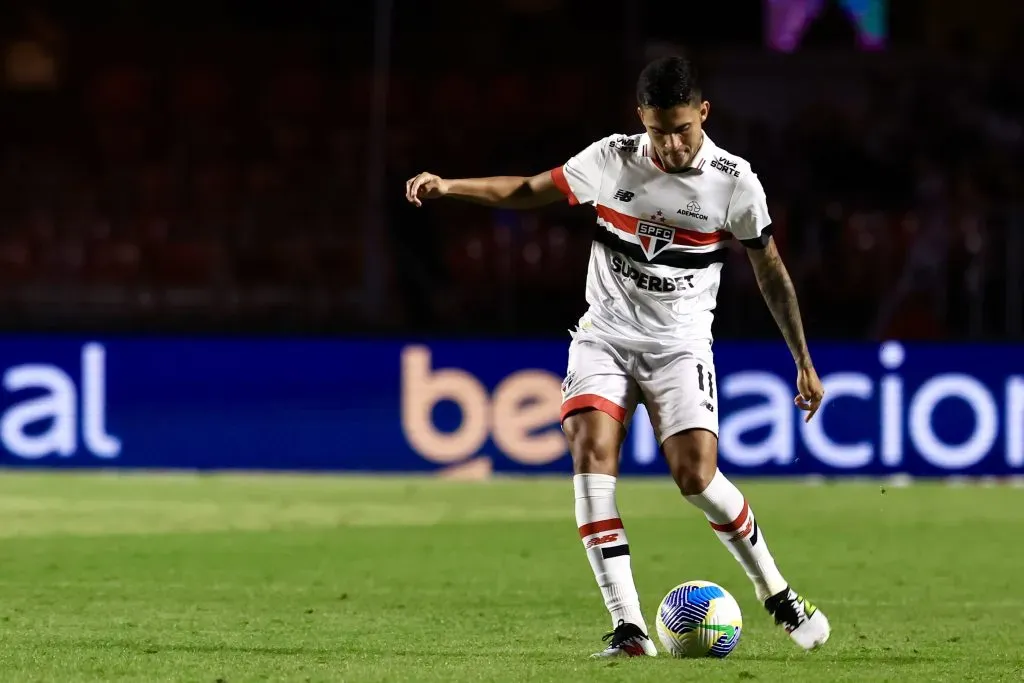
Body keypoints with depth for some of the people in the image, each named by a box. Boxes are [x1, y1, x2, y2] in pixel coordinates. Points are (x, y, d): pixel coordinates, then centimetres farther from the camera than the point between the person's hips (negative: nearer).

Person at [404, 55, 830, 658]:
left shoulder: (734, 182, -7)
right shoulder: (612, 160, -4)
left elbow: (771, 271, 4)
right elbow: (531, 190, 8)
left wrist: (805, 362, 7)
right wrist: (449, 186, -6)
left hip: (681, 343, -2)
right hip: (606, 334, 2)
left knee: (696, 474, -19)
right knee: (592, 449, -22)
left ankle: (776, 593, 8)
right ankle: (629, 626, -24)